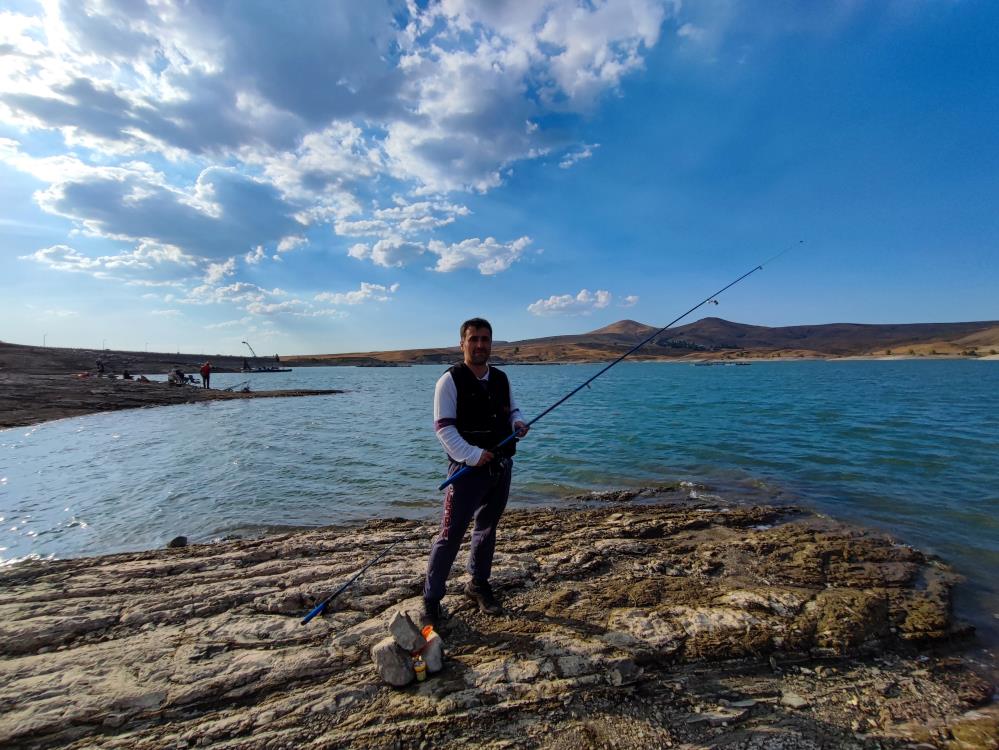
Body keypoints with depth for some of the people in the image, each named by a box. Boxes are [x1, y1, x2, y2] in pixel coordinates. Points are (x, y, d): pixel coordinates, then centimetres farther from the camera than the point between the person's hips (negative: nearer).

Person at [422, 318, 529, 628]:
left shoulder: (501, 378, 7)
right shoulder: (450, 380, -11)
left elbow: (512, 409, 19)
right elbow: (443, 427, -16)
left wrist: (518, 422, -5)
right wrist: (472, 455, -25)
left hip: (502, 466, 6)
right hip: (468, 468, -6)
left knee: (487, 529, 19)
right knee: (451, 534, -4)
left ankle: (478, 585, 38)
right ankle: (431, 598, 14)